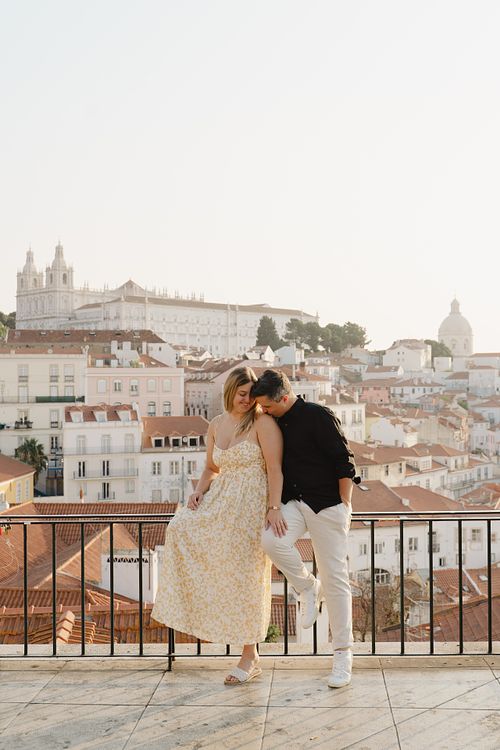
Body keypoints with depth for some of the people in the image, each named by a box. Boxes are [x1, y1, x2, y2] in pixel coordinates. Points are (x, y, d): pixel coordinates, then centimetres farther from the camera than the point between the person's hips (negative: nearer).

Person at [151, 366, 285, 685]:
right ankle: (197, 606, -3)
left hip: (251, 506, -6)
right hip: (220, 501, 6)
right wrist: (199, 491, 2)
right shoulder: (216, 425, 11)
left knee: (245, 577, -3)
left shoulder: (263, 422, -8)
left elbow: (275, 469, -14)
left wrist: (274, 509, -23)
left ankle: (250, 658, 10)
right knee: (181, 527, -18)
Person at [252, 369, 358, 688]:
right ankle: (308, 587, 2)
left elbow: (345, 463, -12)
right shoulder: (276, 423, 9)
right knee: (271, 539, -26)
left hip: (327, 505, -5)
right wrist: (275, 505, 12)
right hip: (293, 503, 6)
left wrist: (344, 507, -12)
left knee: (335, 578, -3)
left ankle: (343, 655, 10)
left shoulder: (318, 416, -12)